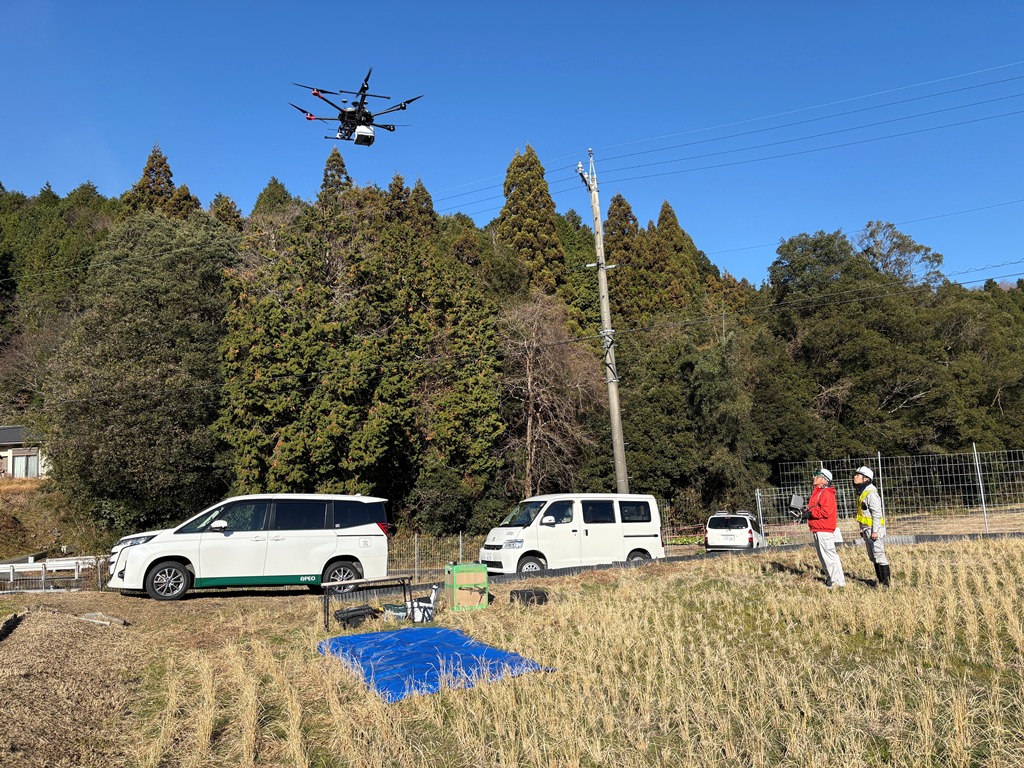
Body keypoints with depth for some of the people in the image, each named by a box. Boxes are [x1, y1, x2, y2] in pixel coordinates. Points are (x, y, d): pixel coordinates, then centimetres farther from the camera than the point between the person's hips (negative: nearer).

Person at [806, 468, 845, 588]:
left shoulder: (826, 493, -14)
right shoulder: (816, 493, 18)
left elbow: (826, 512, -23)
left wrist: (811, 512, -13)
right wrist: (809, 512, 5)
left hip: (824, 530, -11)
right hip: (817, 530, 11)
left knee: (829, 555, -8)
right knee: (822, 556, 16)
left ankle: (839, 581, -3)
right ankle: (830, 578, 25)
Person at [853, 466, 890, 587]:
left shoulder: (871, 493, -17)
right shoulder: (862, 493, 13)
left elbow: (877, 513, -20)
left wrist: (875, 531, -21)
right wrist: (862, 529, 20)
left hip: (874, 529, -10)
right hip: (867, 529, 10)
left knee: (879, 554, -5)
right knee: (872, 556, 15)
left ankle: (885, 582, 0)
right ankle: (880, 579, 23)